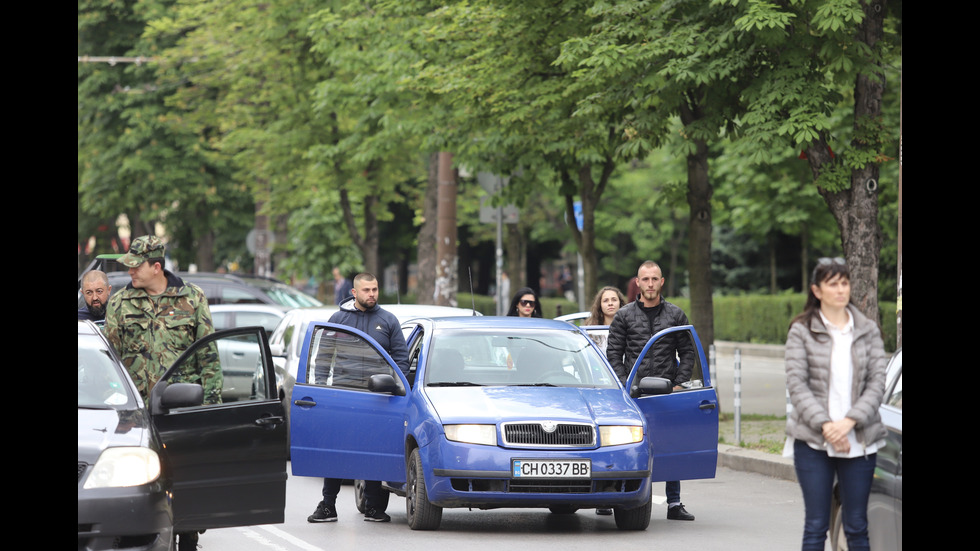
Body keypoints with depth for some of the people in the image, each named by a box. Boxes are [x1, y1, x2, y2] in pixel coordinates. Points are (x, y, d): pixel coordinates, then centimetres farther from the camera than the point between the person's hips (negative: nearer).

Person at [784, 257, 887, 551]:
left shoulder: (868, 331, 8)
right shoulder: (801, 331, 1)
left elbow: (877, 383, 1)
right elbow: (796, 385, -5)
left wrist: (849, 421, -13)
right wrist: (824, 425, -16)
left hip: (859, 442, 2)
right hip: (812, 442, -2)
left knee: (857, 526, 5)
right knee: (816, 525, -1)